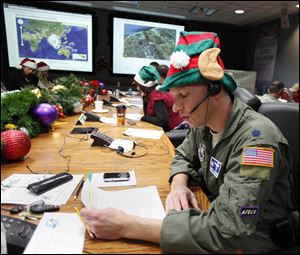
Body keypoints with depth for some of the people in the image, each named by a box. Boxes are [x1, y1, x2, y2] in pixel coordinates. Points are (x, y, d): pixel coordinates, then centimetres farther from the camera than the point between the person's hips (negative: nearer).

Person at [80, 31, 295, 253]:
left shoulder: (256, 139, -30)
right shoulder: (203, 122, -7)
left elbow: (225, 231, -35)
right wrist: (179, 184, -16)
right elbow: (184, 156, 8)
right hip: (216, 216, 5)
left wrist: (127, 227, -34)